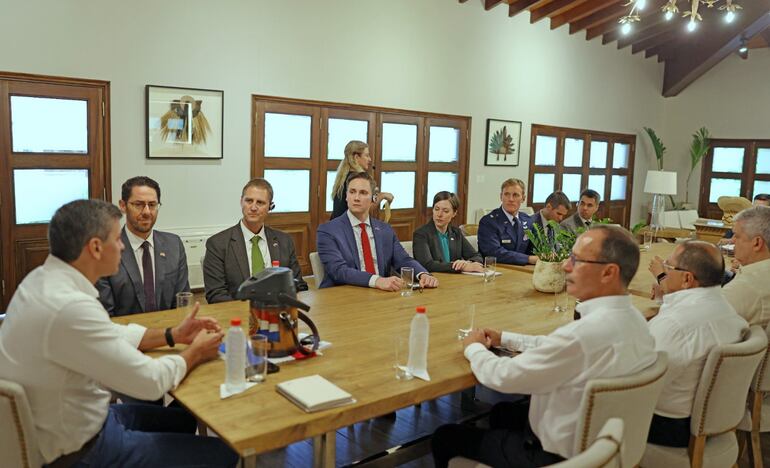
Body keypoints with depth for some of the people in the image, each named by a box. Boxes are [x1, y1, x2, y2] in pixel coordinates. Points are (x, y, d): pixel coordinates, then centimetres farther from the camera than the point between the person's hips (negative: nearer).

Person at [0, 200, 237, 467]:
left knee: (183, 421, 25)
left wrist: (173, 335, 5)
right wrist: (195, 352, -7)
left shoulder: (44, 279, -2)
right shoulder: (70, 307, -32)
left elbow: (108, 336, 12)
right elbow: (151, 381, -25)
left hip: (59, 423, 9)